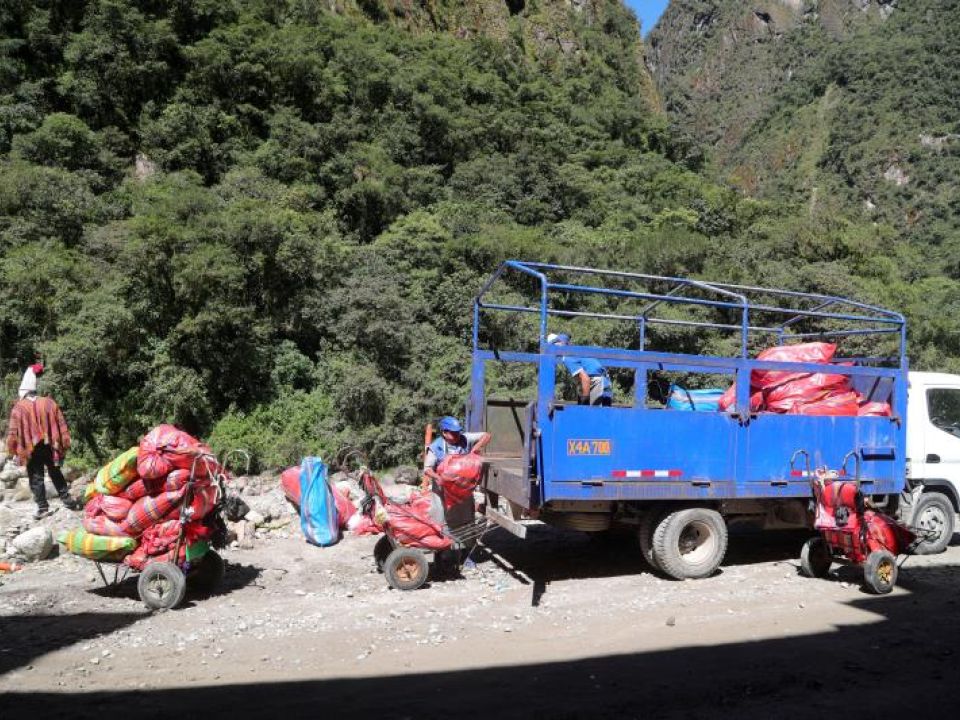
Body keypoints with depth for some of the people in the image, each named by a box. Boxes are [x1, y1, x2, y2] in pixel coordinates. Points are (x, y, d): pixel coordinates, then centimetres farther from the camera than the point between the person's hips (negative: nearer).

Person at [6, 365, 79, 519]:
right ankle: (67, 500, 17)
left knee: (36, 478, 6)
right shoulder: (49, 403, 0)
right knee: (56, 473, 17)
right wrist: (64, 445, 8)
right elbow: (61, 425, 1)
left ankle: (42, 507, 7)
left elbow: (13, 431, -7)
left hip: (31, 449, -3)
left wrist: (13, 450, 3)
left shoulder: (19, 408, -9)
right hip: (50, 447, 3)